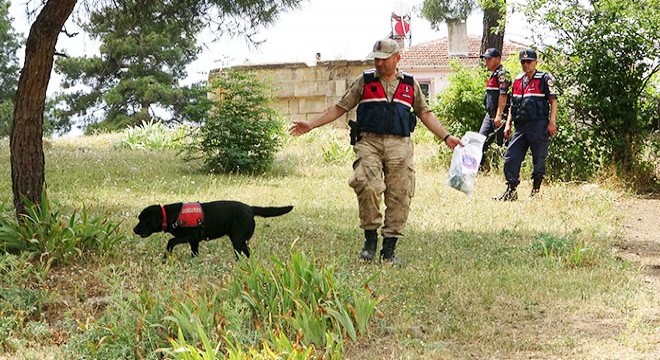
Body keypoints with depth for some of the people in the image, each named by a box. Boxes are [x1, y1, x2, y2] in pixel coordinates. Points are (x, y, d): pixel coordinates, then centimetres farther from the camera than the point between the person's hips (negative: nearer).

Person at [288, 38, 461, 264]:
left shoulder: (410, 84, 15)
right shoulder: (364, 82, 10)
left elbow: (425, 114, 20)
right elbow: (339, 108, 12)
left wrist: (447, 137, 12)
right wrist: (310, 125, 5)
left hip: (399, 146, 2)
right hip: (369, 142, -2)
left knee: (399, 196, -1)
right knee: (368, 186, -24)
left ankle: (389, 249, 8)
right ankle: (370, 238, -7)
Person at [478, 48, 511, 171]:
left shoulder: (502, 74, -12)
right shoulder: (492, 75, 18)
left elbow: (503, 95, -20)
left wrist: (499, 115, -26)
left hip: (499, 116, -10)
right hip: (489, 115, 10)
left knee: (502, 144, -5)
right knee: (481, 141, 5)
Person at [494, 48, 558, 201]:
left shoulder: (545, 79, -2)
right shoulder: (517, 80, 17)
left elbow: (553, 101, -6)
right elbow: (512, 105, 22)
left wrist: (552, 122, -16)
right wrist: (508, 124, 14)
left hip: (539, 126, -6)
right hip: (521, 126, 6)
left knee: (539, 159, 1)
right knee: (510, 158, 0)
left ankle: (536, 190, 11)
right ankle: (511, 191, 5)